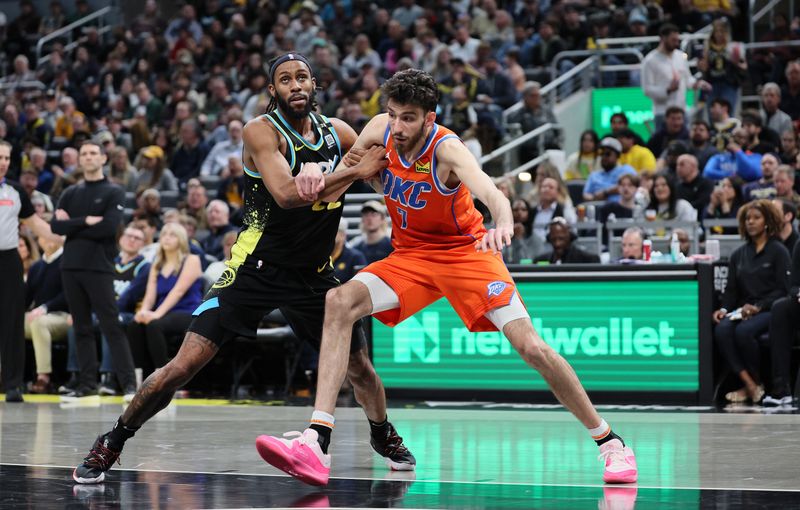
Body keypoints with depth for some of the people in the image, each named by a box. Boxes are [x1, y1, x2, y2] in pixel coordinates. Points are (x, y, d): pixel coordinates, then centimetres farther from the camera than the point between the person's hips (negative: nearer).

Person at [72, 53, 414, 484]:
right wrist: (355, 171, -26)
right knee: (185, 364, -13)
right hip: (256, 267, -5)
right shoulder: (261, 131, -14)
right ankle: (110, 445, 0)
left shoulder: (338, 133, 2)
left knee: (359, 364, 11)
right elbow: (285, 193, -27)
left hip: (314, 272, 5)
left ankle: (384, 437, 40)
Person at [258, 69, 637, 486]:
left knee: (532, 347, -16)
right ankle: (316, 444, -28)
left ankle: (609, 442, 6)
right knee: (340, 302, -21)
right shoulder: (380, 130, -12)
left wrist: (503, 223, -69)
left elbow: (489, 191, -46)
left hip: (465, 251, -4)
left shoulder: (447, 149, -26)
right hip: (410, 255, 4)